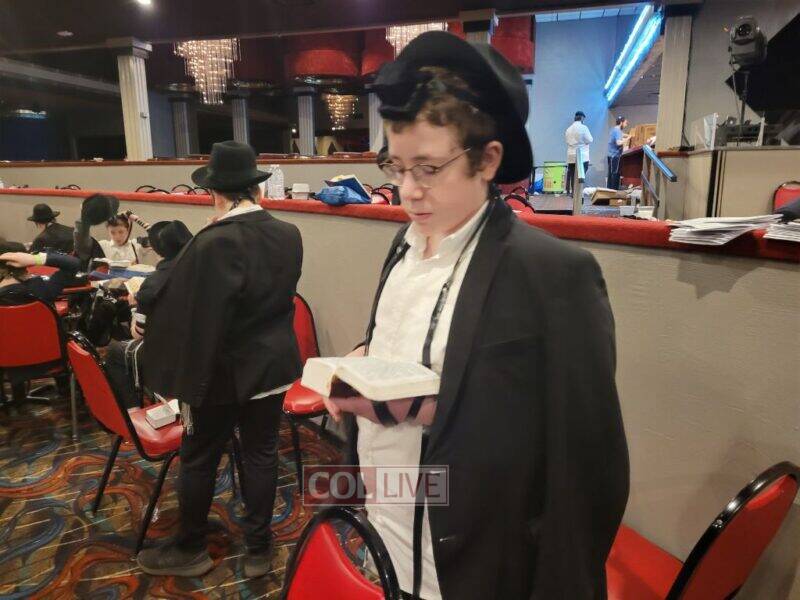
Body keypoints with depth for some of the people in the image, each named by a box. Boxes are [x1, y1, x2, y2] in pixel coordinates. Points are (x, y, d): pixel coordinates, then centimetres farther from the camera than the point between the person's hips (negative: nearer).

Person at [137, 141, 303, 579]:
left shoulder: (213, 244, -22)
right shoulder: (289, 235, -4)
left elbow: (188, 316, -18)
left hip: (223, 371, -5)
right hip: (273, 365, 5)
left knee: (199, 460, 14)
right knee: (261, 453, 15)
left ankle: (190, 550, 34)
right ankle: (258, 549, 29)